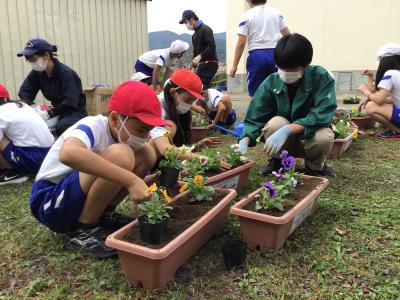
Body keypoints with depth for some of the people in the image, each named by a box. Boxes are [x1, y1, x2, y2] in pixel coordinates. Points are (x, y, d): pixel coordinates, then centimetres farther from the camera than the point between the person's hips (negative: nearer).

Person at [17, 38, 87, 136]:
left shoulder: (67, 73, -20)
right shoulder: (37, 73, 0)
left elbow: (70, 102, -26)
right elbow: (25, 93, 1)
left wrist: (49, 113, -29)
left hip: (75, 111, -6)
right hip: (57, 111, 6)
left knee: (62, 126, -36)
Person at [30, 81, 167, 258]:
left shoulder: (121, 133, -1)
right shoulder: (93, 127, -24)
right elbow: (68, 153, -48)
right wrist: (131, 180, -48)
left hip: (83, 196, 8)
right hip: (49, 201, -7)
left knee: (146, 154, -4)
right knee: (120, 155, -32)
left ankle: (103, 214, 4)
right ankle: (82, 230, -15)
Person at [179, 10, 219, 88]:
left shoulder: (205, 29, -6)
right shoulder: (195, 34, 22)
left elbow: (212, 47, -18)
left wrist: (200, 56, -24)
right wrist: (193, 65, 15)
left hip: (209, 64, -9)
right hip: (202, 64, 9)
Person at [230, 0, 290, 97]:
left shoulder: (247, 16, -1)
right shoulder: (276, 13, 11)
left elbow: (241, 44, -7)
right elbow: (288, 35, 16)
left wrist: (234, 65, -3)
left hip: (257, 55, -3)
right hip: (275, 54, 4)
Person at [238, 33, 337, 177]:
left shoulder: (322, 78, -19)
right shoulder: (271, 82, -14)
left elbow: (321, 116, -29)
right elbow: (255, 117, -13)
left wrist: (288, 130, -42)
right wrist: (244, 140, -33)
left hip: (310, 136, -1)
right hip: (284, 141, 1)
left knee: (324, 137, -34)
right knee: (275, 122, -31)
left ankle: (315, 166, 2)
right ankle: (277, 161, 0)